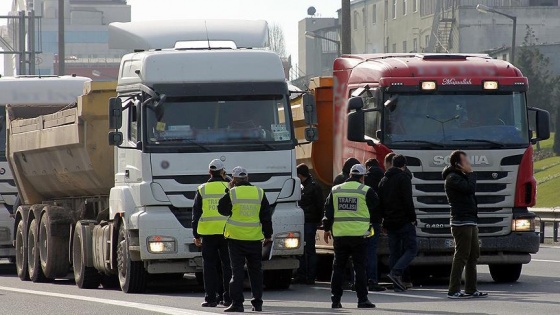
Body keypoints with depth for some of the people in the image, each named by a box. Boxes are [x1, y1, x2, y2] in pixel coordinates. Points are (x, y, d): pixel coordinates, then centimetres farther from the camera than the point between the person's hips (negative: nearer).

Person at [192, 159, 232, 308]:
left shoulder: (202, 190, 3)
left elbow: (196, 213, 6)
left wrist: (196, 235, 12)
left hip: (208, 233, 0)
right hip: (227, 233, 0)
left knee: (209, 266, 3)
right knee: (227, 265, 6)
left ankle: (210, 298, 0)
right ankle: (227, 297, 6)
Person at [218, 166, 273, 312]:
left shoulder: (232, 193, -7)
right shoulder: (259, 193, 2)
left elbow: (222, 210, 8)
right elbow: (266, 216, 5)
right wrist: (268, 235, 12)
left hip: (236, 238, -2)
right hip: (254, 238, 2)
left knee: (237, 270, 0)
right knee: (256, 270, 10)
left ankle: (237, 303, -5)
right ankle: (257, 303, 11)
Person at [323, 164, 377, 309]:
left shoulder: (335, 190, 9)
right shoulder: (366, 191, -3)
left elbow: (328, 211, 11)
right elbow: (375, 211, 5)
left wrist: (327, 229, 20)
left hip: (339, 235, 3)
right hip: (359, 235, -3)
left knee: (338, 267, 8)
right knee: (360, 267, -1)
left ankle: (336, 299, 8)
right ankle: (362, 300, -3)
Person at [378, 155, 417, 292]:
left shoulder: (384, 180, 15)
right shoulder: (403, 178, -7)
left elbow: (380, 202, 17)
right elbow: (408, 201, -14)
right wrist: (412, 218, -9)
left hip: (390, 222, 7)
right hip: (404, 221, -7)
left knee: (394, 252, 8)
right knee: (411, 249, -4)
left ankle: (397, 284, 4)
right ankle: (396, 272, -22)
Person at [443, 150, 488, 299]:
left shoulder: (461, 177, 21)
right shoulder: (453, 178, -11)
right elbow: (470, 188, -21)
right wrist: (470, 173, -11)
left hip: (470, 222, 11)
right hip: (461, 222, -11)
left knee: (473, 256, 12)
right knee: (461, 256, -11)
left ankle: (471, 289, 17)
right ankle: (453, 291, -11)